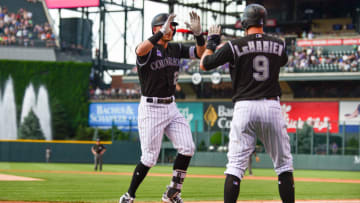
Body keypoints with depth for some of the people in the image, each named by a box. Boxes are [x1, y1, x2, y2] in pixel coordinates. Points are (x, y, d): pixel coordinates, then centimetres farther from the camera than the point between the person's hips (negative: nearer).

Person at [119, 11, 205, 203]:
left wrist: (198, 34, -13)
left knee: (187, 148, -6)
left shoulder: (176, 49, 9)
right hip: (150, 108, -6)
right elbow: (140, 51, -36)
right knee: (149, 158, -7)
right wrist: (161, 33, -42)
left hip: (171, 107, 6)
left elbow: (200, 53, 5)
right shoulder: (149, 49, -12)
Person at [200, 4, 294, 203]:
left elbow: (204, 64, 7)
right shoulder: (279, 45, 6)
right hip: (272, 106, 2)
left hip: (244, 107, -1)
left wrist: (211, 42, 24)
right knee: (284, 164, 10)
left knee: (236, 165, -1)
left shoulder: (234, 46, -2)